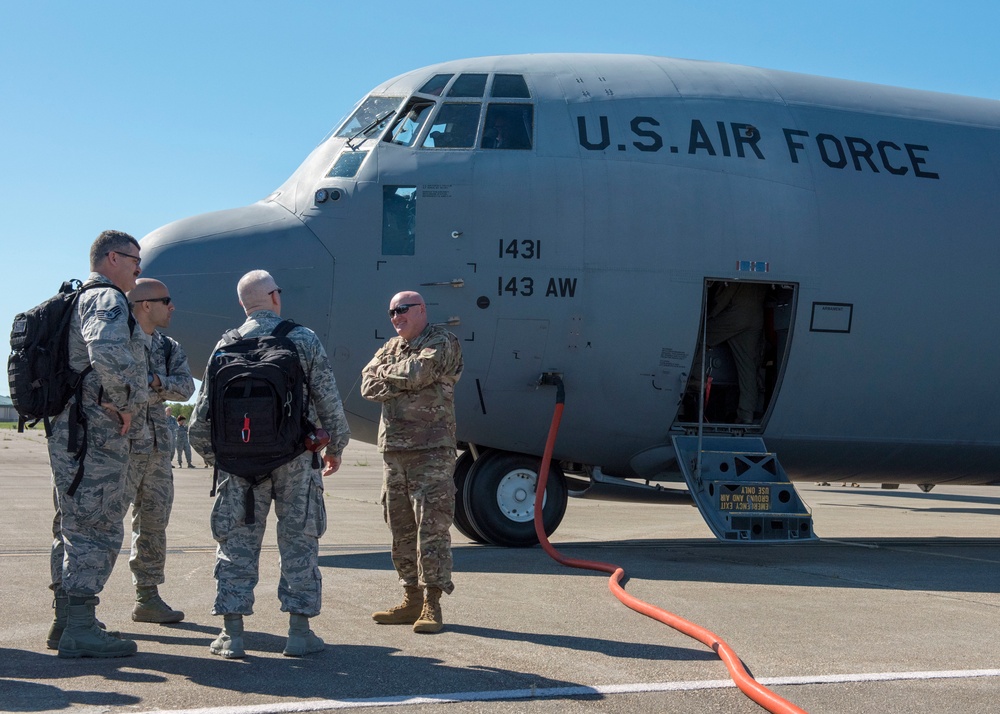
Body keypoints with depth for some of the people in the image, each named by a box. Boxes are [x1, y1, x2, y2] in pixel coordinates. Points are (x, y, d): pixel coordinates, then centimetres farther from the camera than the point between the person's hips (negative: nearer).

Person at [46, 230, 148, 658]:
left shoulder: (83, 301, 22)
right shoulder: (107, 301, -11)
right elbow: (107, 353, -31)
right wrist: (123, 403, -19)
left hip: (75, 435, 11)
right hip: (96, 436, -11)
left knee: (73, 528, 14)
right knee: (97, 531, -9)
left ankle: (66, 622, 21)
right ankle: (79, 631, -8)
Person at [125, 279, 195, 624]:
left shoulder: (169, 347, 15)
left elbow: (185, 386, 0)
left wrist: (155, 382, -18)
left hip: (158, 446, 8)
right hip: (123, 443, -7)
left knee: (154, 521, 12)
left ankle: (148, 597, 22)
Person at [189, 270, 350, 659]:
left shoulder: (227, 346, 4)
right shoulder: (304, 339, 0)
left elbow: (205, 408, 4)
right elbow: (328, 400, -1)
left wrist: (211, 452, 18)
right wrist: (335, 446, 12)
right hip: (296, 456, -1)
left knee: (238, 540, 7)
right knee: (299, 539, 6)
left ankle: (232, 633, 5)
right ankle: (299, 631, 7)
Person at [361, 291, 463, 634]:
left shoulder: (442, 342, -1)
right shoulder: (391, 347, 19)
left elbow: (417, 372, -18)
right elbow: (368, 386, 5)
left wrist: (386, 372, 0)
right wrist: (403, 382, -10)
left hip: (431, 450, -7)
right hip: (393, 449, 7)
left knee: (432, 526, -9)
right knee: (401, 528, 9)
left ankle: (432, 604, -7)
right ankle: (411, 599, 17)